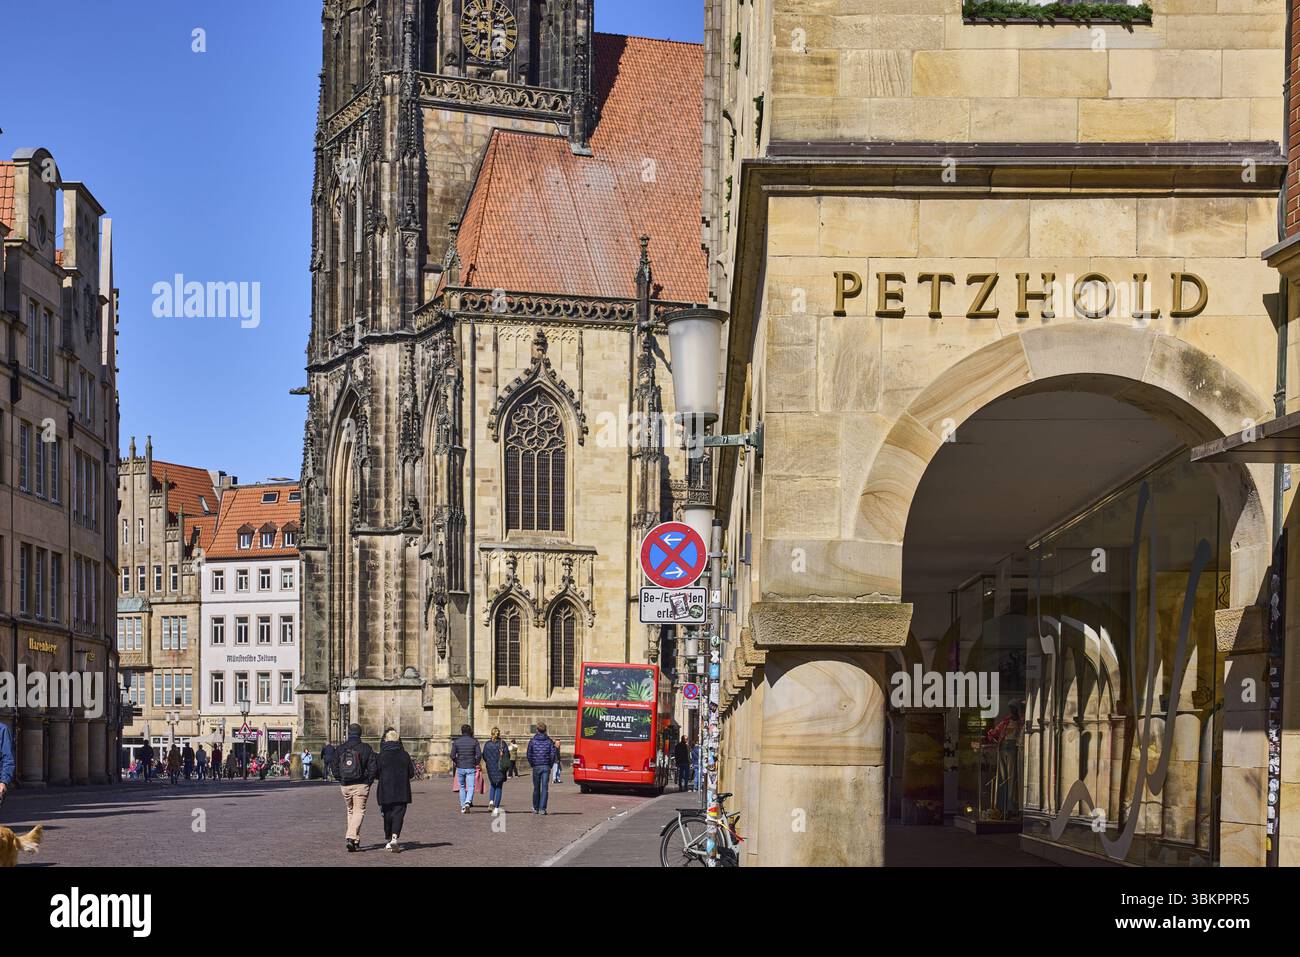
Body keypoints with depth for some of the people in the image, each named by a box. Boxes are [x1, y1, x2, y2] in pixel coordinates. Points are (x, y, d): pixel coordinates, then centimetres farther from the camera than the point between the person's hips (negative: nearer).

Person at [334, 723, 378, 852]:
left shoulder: (339, 749, 3)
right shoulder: (366, 748, -5)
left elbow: (335, 770, 3)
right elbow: (373, 768, -6)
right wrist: (369, 782, 7)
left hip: (345, 785, 3)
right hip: (361, 785, -3)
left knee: (351, 811, 18)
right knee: (359, 811, -1)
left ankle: (356, 841, 21)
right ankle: (352, 837, -19)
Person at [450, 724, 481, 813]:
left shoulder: (456, 742, -1)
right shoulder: (474, 741, -3)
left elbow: (453, 755, -6)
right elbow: (479, 755, -8)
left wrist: (456, 762, 12)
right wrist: (476, 763, 8)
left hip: (460, 768, 2)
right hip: (471, 768, -2)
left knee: (462, 787, 15)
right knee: (470, 787, -3)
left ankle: (463, 806, 18)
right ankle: (468, 803, -27)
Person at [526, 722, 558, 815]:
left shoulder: (532, 740, -1)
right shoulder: (549, 741, -1)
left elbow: (528, 754, -4)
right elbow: (553, 754, -6)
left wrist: (531, 764, 10)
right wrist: (550, 764, 7)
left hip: (536, 767, 0)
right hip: (546, 767, 0)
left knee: (536, 788, 12)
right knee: (545, 788, -1)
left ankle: (535, 808, 19)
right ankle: (542, 808, -10)